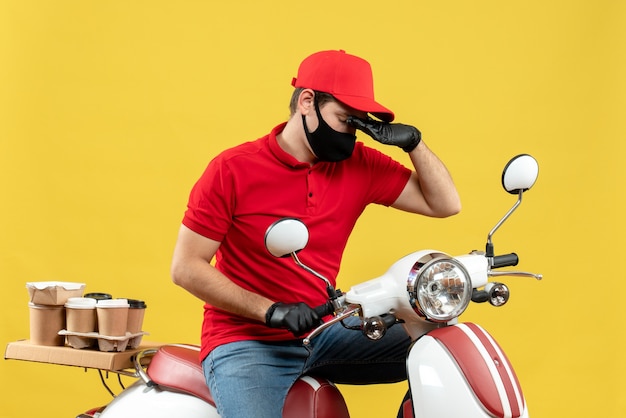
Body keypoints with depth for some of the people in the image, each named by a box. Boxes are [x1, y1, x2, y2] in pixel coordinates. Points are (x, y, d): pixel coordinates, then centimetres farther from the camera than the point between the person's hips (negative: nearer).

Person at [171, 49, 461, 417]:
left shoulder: (360, 164, 3)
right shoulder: (232, 170, -8)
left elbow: (444, 204, 6)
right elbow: (186, 267, -9)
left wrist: (412, 141, -9)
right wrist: (270, 311, -17)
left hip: (324, 332, 5)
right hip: (247, 342, -5)